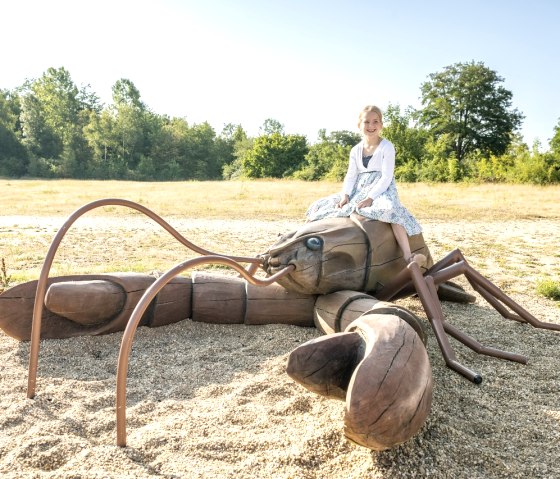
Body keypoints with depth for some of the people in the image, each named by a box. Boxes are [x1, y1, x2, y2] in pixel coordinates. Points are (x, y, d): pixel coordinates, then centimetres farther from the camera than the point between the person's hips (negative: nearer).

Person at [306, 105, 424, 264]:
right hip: (359, 191, 6)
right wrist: (345, 195, -13)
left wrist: (370, 197, -25)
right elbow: (351, 176, 6)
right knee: (320, 208, -1)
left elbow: (386, 177, -13)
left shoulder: (387, 147, -5)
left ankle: (408, 256, -43)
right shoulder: (355, 150, 11)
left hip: (381, 190, -6)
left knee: (392, 210, -40)